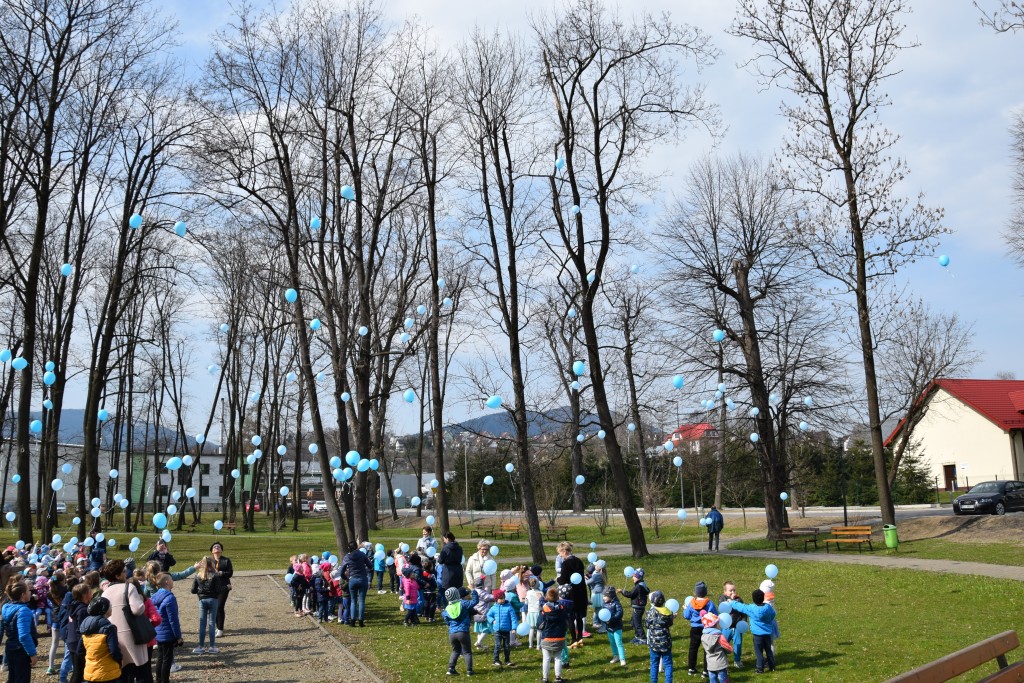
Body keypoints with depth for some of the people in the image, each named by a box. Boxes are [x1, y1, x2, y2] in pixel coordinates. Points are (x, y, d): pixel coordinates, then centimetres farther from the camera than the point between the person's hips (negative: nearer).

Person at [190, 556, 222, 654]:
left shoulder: (198, 575, -2)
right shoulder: (215, 575, -11)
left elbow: (193, 590, -1)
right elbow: (218, 591, -13)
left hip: (202, 600, 2)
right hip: (213, 600, -2)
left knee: (202, 624, 8)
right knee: (212, 623, 4)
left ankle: (201, 646, 11)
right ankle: (212, 647, 7)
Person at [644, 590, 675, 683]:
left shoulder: (651, 612, -12)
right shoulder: (668, 612, -6)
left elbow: (646, 625, -3)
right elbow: (670, 623, 9)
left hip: (654, 642, -1)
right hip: (666, 642, 1)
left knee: (654, 664, 11)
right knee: (668, 664, 9)